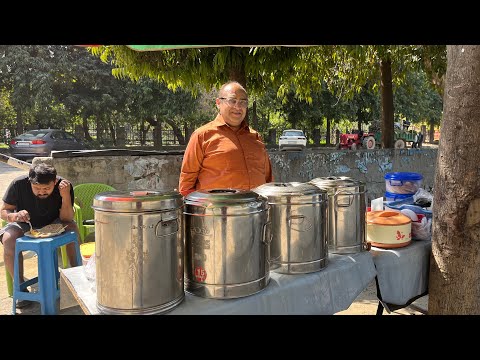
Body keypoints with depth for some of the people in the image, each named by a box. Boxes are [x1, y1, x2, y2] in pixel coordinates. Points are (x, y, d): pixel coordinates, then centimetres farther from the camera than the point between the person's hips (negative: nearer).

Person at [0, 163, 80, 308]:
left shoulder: (63, 185, -23)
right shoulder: (18, 185, -23)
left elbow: (66, 219, -25)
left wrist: (65, 196, -41)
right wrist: (15, 216, -36)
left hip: (52, 224, 0)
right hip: (24, 225, 0)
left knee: (72, 228, -29)